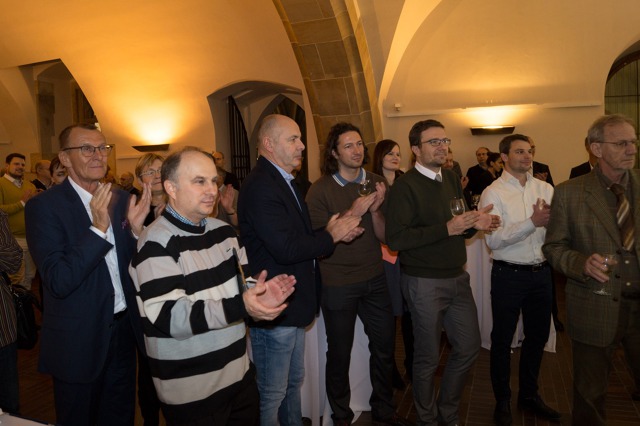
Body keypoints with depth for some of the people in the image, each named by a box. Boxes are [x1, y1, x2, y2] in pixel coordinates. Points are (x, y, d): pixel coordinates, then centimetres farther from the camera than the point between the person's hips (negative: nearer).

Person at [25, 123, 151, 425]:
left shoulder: (121, 200, 2)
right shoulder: (44, 206, -14)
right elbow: (58, 282, -21)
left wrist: (136, 228, -15)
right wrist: (99, 228, -29)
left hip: (123, 330, 5)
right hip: (78, 341, -4)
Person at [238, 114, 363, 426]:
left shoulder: (282, 181, 12)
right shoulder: (261, 186, -22)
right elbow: (287, 249, -29)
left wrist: (336, 231, -3)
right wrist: (331, 236, -14)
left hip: (292, 305, 10)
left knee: (292, 382, 25)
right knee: (271, 394, 9)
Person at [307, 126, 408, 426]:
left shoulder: (376, 183, 2)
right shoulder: (320, 190, -11)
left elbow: (384, 236, 1)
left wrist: (375, 210, -17)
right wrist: (352, 213, -23)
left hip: (375, 279, 4)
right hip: (338, 285, -4)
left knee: (384, 347, 14)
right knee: (340, 353, 10)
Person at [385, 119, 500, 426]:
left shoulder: (452, 180, 10)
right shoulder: (405, 186, -13)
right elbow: (396, 239, -22)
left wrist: (475, 224, -4)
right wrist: (446, 228, -26)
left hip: (458, 278, 7)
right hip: (424, 282, -7)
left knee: (469, 346, 14)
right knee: (428, 357, 9)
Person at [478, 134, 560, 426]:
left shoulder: (545, 188, 6)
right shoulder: (493, 193, -9)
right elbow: (493, 239, -20)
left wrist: (552, 219, -21)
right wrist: (532, 222, -28)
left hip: (542, 272, 5)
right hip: (509, 274, -5)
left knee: (538, 336, 19)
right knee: (502, 340, 9)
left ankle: (529, 394, 41)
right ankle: (502, 401, 30)